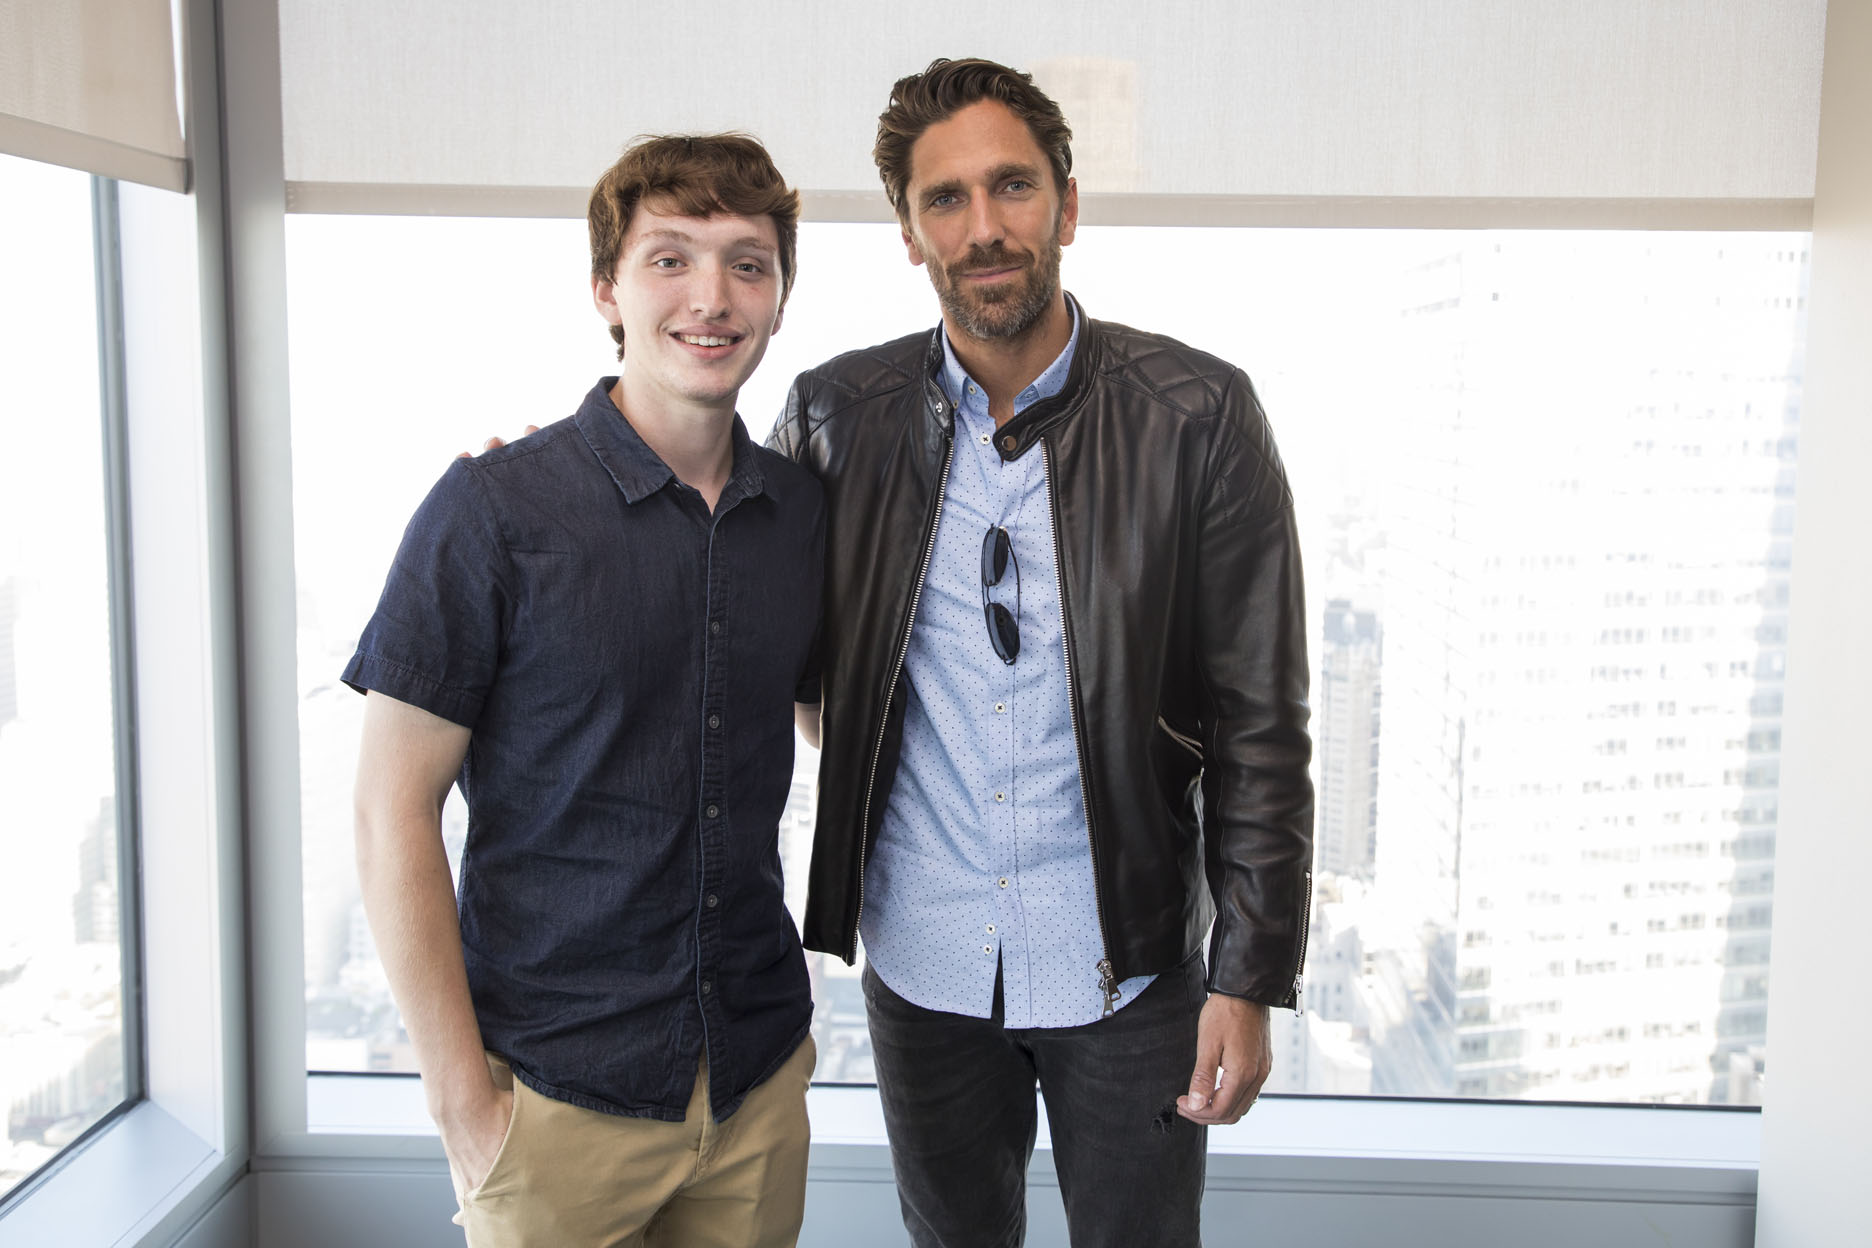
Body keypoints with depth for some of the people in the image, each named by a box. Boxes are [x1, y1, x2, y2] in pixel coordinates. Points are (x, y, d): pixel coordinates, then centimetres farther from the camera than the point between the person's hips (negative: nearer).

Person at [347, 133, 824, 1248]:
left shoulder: (803, 509, 1)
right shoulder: (494, 511, -12)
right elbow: (393, 812, -11)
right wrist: (465, 1101, -12)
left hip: (760, 1072, 4)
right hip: (558, 1092, -4)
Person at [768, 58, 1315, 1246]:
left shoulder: (1199, 416, -10)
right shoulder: (839, 415, -4)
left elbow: (1260, 723, -8)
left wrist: (1250, 979, -8)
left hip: (1126, 966, -2)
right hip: (921, 961, 2)